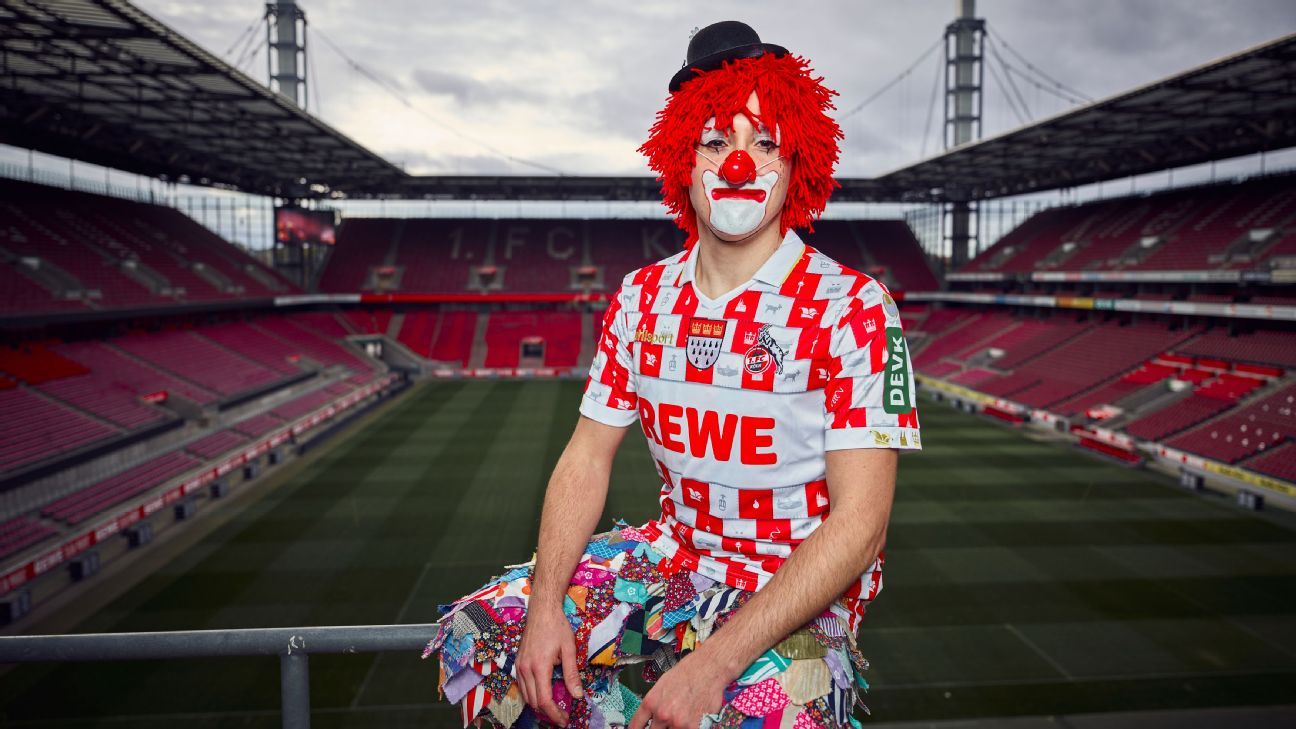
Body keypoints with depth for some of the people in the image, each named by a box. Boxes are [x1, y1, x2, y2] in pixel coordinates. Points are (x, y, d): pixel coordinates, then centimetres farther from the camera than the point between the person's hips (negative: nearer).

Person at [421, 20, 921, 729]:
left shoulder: (852, 309, -15)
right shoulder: (643, 298, 1)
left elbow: (858, 520, -20)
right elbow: (587, 458, 4)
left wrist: (714, 662, -28)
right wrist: (546, 604, -11)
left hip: (801, 589, -5)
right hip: (672, 557, 5)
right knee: (475, 630, -3)